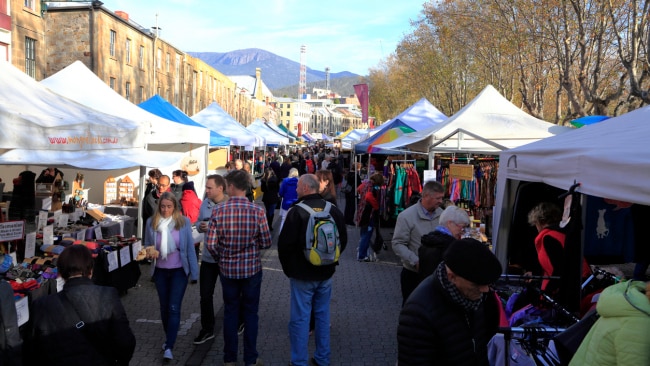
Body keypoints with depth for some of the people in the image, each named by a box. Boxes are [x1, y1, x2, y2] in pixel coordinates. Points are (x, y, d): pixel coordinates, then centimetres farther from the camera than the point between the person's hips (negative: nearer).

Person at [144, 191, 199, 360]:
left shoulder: (184, 222, -9)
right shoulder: (151, 222, -4)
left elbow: (190, 248, -5)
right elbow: (147, 244, 8)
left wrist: (194, 273, -5)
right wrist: (149, 253, -16)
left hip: (179, 271, -3)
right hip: (160, 271, 3)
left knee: (174, 308, -6)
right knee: (164, 307, 14)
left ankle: (169, 347, -3)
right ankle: (169, 337, 35)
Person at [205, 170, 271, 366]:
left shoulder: (219, 210, -12)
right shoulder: (257, 210, -13)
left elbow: (211, 244, -11)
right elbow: (266, 243, -8)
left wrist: (221, 257, 9)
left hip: (227, 269, 1)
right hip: (252, 268, -1)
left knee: (230, 312, 15)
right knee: (250, 313, 12)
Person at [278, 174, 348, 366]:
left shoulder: (297, 211, -16)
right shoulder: (334, 210, -1)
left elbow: (284, 243, -14)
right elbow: (343, 240, 8)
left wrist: (288, 268, 2)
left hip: (302, 274, -5)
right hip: (326, 273, 5)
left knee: (300, 318, 4)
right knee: (323, 315, 16)